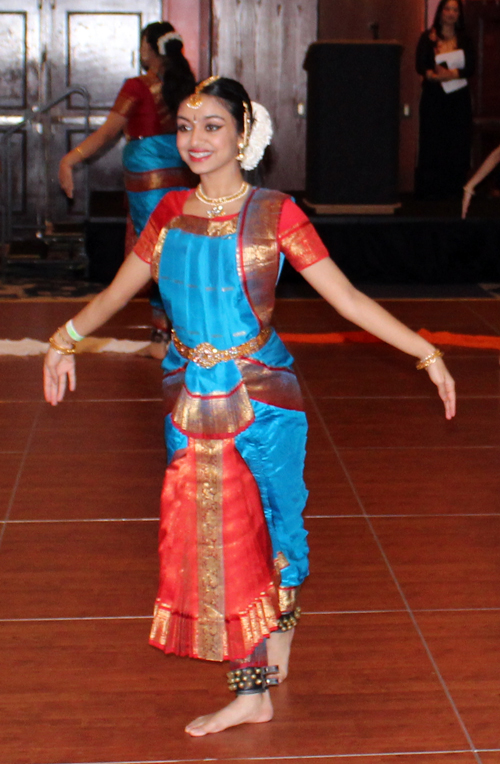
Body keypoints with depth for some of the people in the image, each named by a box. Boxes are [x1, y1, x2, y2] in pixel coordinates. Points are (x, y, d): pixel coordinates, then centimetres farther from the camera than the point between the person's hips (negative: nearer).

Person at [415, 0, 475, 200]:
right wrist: (433, 75, -24)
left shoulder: (465, 40, 11)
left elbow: (471, 67, -1)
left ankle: (454, 188, 0)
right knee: (433, 142, -6)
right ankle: (430, 189, -4)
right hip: (434, 96, -2)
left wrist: (451, 74, -19)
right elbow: (420, 66, -4)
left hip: (459, 97, 2)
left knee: (458, 142, -3)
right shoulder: (428, 38, 5)